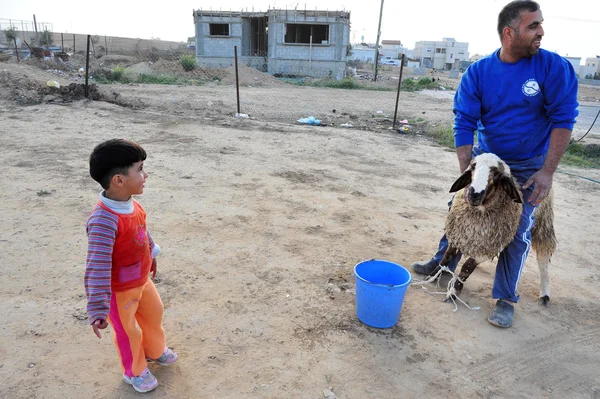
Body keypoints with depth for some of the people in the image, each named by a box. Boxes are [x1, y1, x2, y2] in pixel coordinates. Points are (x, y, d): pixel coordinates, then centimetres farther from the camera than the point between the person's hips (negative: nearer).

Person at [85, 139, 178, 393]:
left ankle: (155, 351, 57)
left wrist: (151, 254, 24)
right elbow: (97, 268, -36)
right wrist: (99, 310, -33)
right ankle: (134, 371, 45)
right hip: (119, 290, -8)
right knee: (127, 332, 17)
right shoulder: (104, 220, -37)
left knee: (154, 315, 27)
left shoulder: (130, 204, -10)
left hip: (142, 280, 8)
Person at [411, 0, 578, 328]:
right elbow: (464, 123, -15)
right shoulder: (478, 73, -13)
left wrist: (547, 172, -19)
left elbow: (563, 119, -14)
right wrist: (466, 173, -21)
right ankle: (443, 263, 31)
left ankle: (505, 299, 14)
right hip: (484, 158, 2)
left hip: (528, 168, -2)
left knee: (517, 232, -1)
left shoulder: (553, 67, -16)